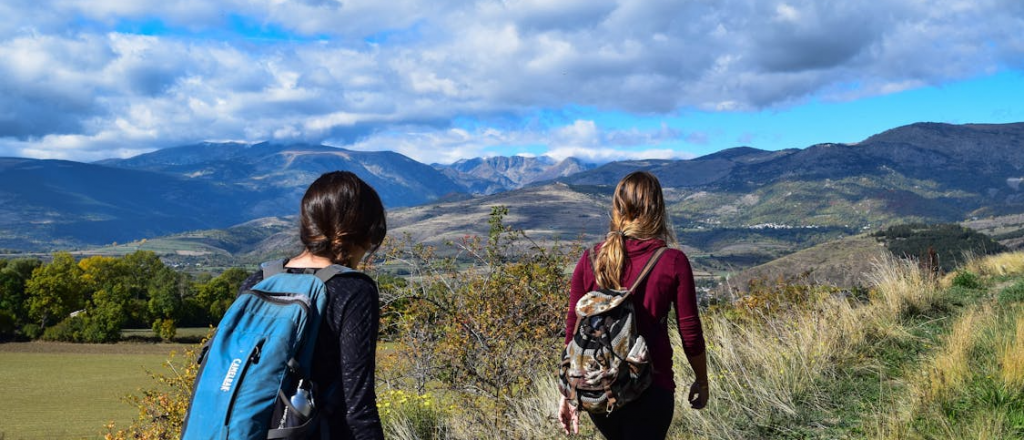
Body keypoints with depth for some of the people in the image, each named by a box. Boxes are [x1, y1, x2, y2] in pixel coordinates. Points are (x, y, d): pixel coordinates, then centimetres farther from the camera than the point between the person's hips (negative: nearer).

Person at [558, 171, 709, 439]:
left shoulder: (590, 259, -3)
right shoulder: (673, 262, -10)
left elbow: (573, 332, 1)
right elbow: (690, 334, -4)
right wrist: (701, 381, 13)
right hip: (649, 388, -4)